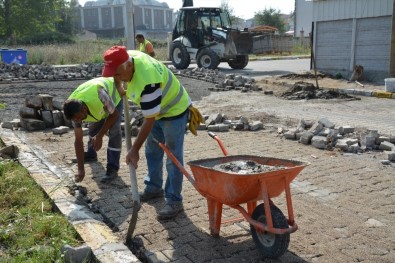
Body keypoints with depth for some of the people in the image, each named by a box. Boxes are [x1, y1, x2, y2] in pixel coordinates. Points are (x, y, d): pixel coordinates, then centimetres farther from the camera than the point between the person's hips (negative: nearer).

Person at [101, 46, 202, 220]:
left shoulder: (146, 82, -41)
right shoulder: (128, 57, -17)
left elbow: (149, 121, -33)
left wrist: (134, 150, -28)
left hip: (174, 110, -9)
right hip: (156, 109, 9)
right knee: (152, 152, 17)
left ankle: (174, 201, 4)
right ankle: (154, 188, 32)